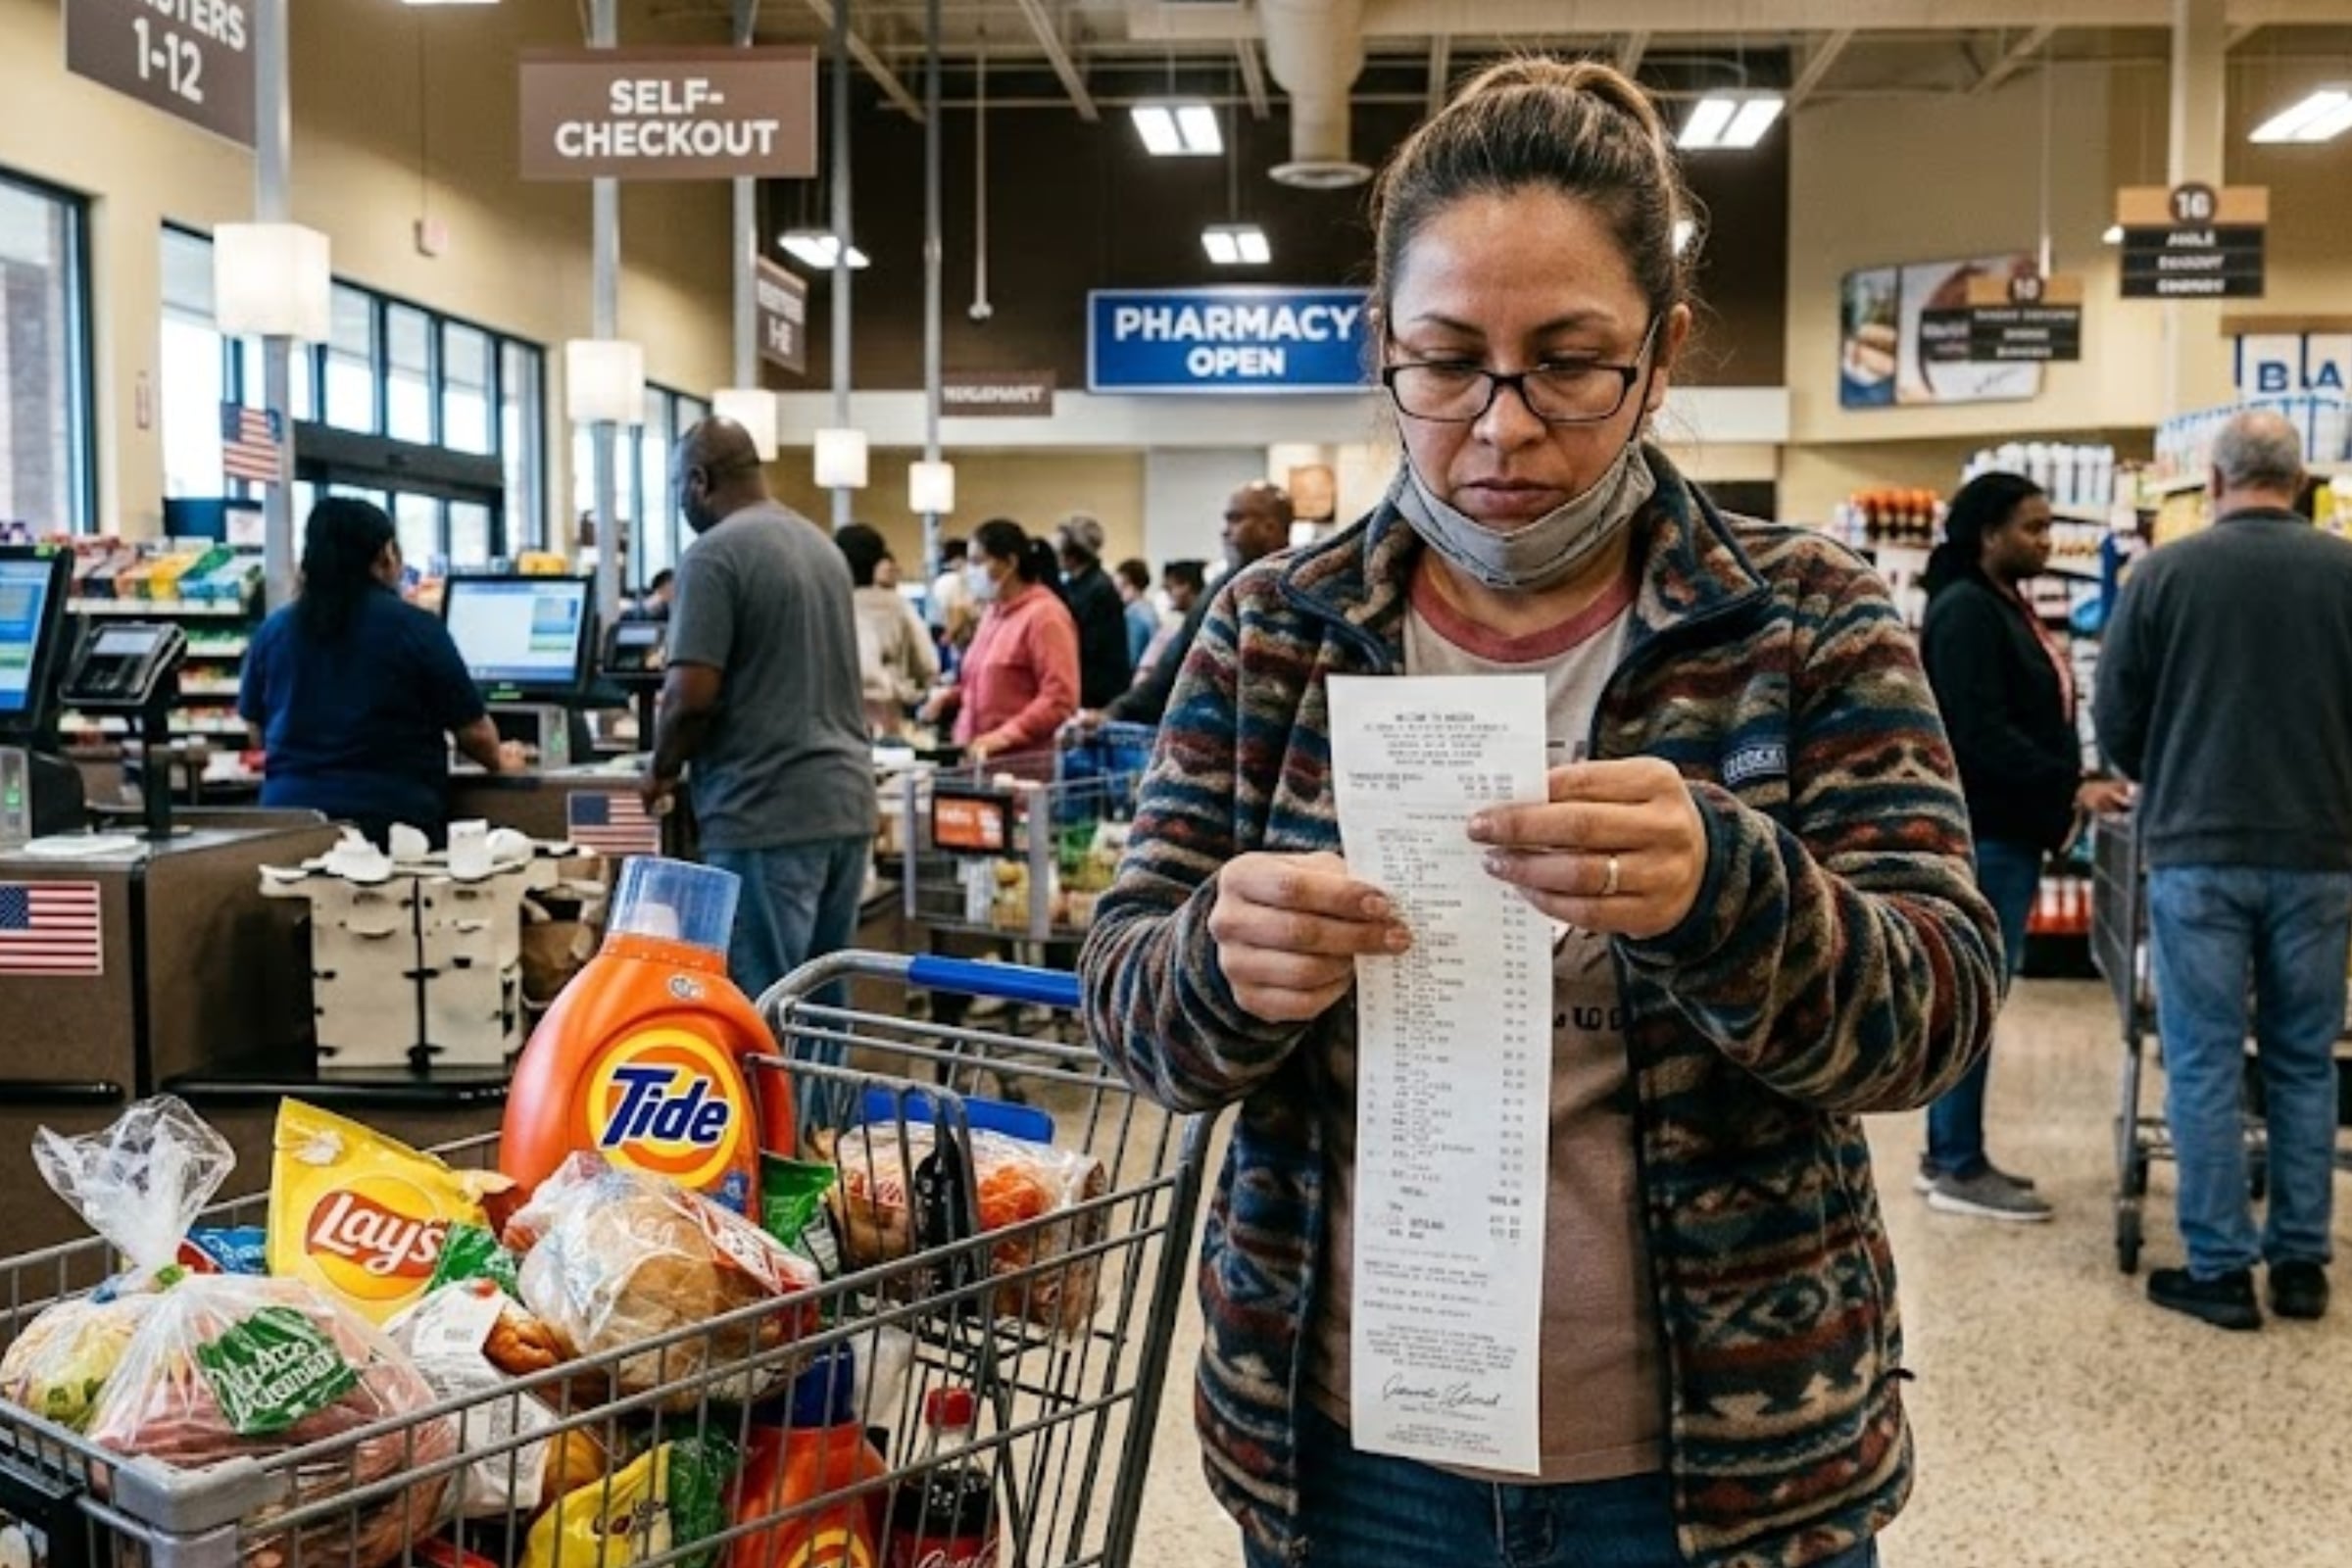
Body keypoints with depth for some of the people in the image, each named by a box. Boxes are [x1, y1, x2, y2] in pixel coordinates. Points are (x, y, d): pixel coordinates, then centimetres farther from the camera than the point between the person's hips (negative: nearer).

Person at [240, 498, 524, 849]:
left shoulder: (273, 629, 5)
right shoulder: (416, 627, -6)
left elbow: (257, 732, 19)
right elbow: (473, 732, 1)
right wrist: (500, 761, 23)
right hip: (394, 817, -3)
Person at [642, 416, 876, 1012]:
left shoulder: (715, 553, -10)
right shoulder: (822, 545, 16)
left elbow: (691, 695, -17)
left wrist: (663, 769, 1)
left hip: (768, 813, -8)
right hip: (845, 801, 8)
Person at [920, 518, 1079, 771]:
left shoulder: (1045, 615, -9)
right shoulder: (993, 611, 18)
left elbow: (1059, 700, -16)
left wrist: (1003, 737, -22)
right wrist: (950, 696, 10)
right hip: (980, 759, 7)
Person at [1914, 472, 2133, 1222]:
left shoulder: (2006, 606, 17)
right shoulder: (1965, 612, -14)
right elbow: (1981, 734, -22)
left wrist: (2068, 793, 13)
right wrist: (2074, 790, -23)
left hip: (2009, 831, 10)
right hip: (1980, 831, -10)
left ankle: (1949, 1155, 20)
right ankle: (1959, 1169, 2)